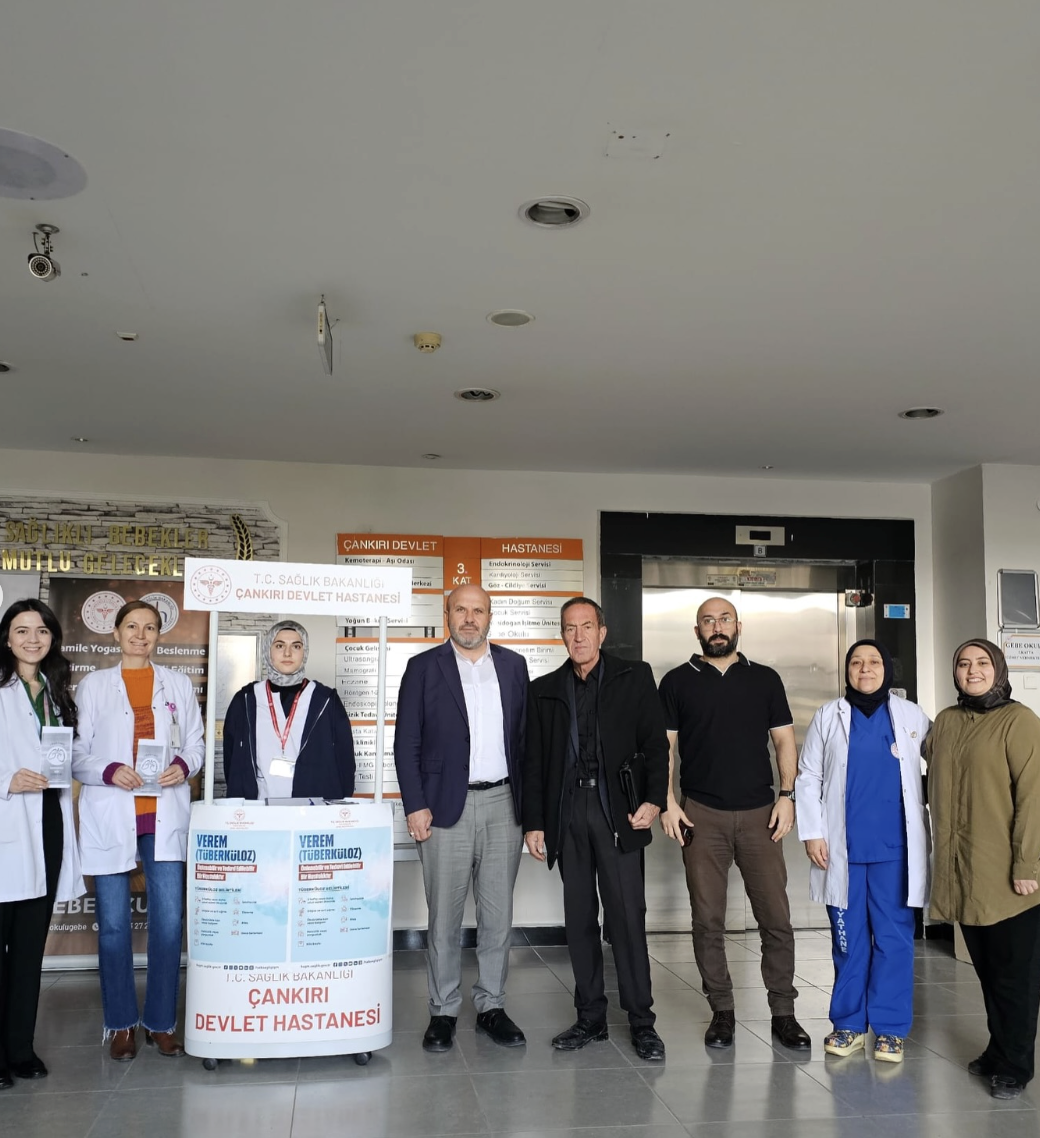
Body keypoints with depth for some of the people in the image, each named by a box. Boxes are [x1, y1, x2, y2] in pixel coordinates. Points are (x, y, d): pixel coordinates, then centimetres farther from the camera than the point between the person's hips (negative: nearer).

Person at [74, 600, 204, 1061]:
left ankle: (161, 1023, 13)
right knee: (113, 924, 3)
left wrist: (183, 765, -9)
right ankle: (121, 1024, 18)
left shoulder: (178, 684, 13)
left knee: (169, 921, -1)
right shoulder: (93, 684, 8)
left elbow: (196, 743, 12)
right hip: (110, 816, -1)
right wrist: (108, 772, -15)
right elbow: (77, 752, 3)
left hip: (165, 816, 1)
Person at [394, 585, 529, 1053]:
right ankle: (443, 1012, 16)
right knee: (444, 917, 4)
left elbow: (525, 735, 10)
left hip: (503, 803, 3)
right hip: (446, 805, -2)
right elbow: (406, 743, -1)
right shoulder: (424, 667, 1)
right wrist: (415, 806, -8)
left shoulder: (513, 665, 9)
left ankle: (491, 1007, 21)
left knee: (498, 914, 9)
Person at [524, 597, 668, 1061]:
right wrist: (533, 823, 7)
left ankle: (641, 1022, 6)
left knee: (627, 915, -5)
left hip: (617, 811, -3)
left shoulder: (634, 677, 5)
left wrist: (653, 799, -11)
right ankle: (590, 1018, 19)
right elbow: (534, 762, 12)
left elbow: (655, 742, 1)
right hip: (567, 814, 3)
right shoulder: (545, 691, 12)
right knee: (579, 918, 8)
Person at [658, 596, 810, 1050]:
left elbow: (784, 741, 9)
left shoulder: (765, 679, 10)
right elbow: (664, 745, 5)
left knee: (776, 918, 0)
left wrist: (787, 795, -2)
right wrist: (667, 800, -5)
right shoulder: (677, 681, 6)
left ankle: (783, 1013, 12)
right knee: (708, 920, 4)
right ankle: (721, 1011, 16)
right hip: (701, 816, 0)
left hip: (759, 814, 1)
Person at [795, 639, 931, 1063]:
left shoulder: (912, 717, 5)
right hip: (843, 848, 0)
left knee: (893, 937, 2)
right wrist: (812, 833, -2)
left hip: (894, 848, 0)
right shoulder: (829, 716, 5)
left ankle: (890, 1028, 12)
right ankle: (849, 1024, 17)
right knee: (848, 939, 6)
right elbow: (808, 778, 5)